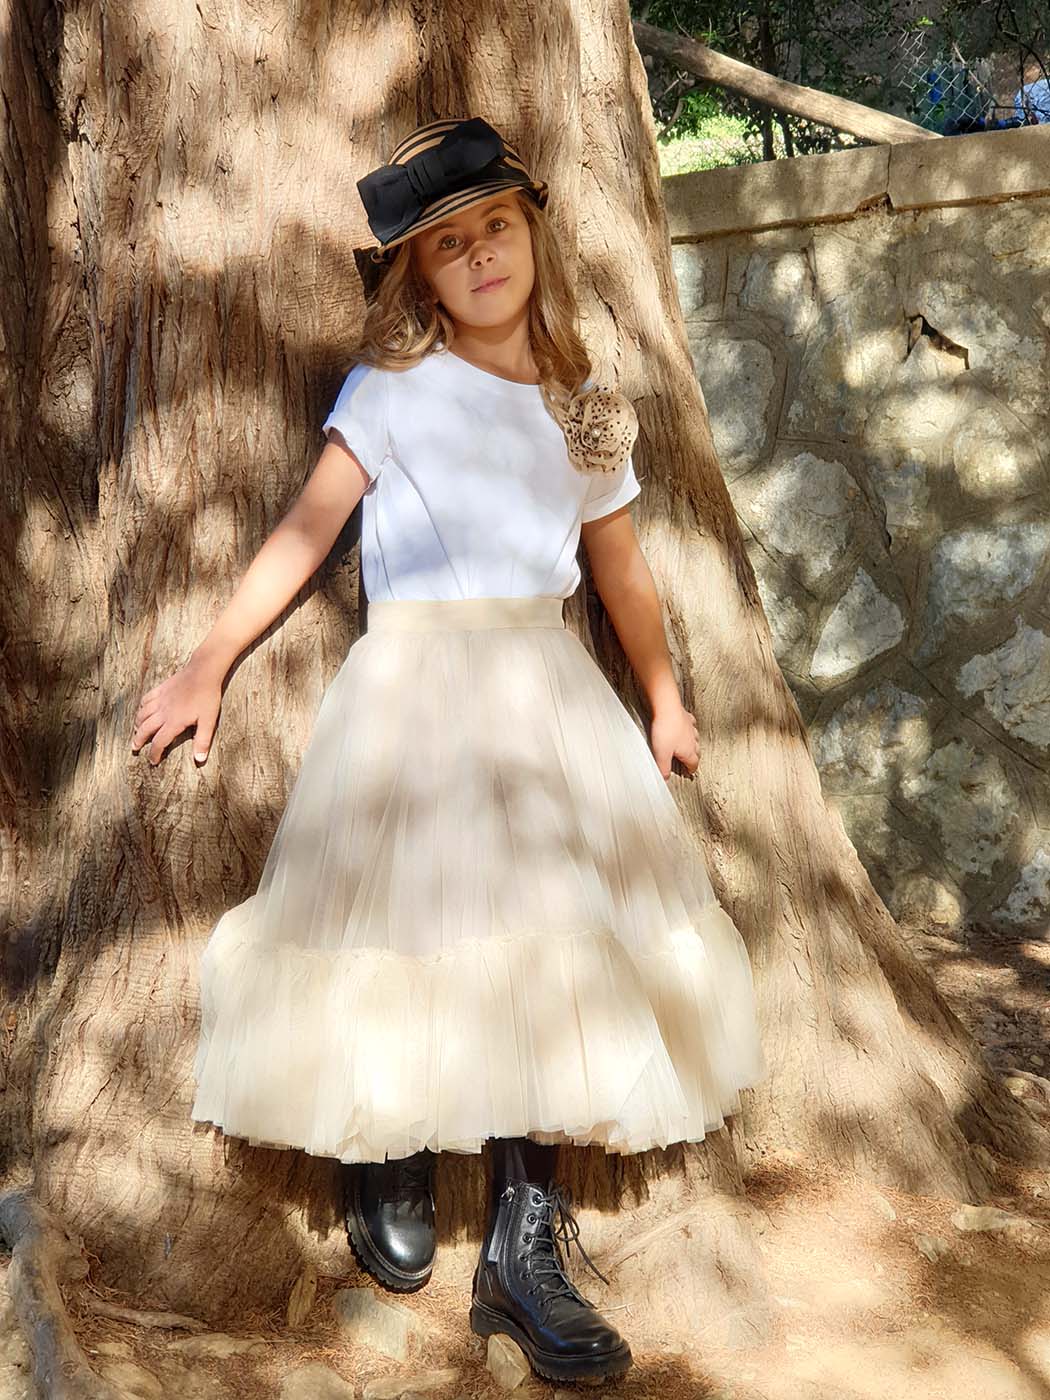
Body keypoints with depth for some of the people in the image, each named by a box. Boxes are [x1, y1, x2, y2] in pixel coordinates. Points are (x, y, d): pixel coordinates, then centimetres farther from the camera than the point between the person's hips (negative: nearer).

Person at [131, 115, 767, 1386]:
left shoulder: (587, 413, 14)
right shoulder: (393, 391, 2)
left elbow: (620, 566, 22)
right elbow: (305, 530, -4)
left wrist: (663, 700, 25)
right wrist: (208, 664, -11)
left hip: (551, 691, 4)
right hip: (414, 689, -4)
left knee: (555, 945, -4)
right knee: (409, 933, -8)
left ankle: (524, 1247, 1)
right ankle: (383, 1167, 18)